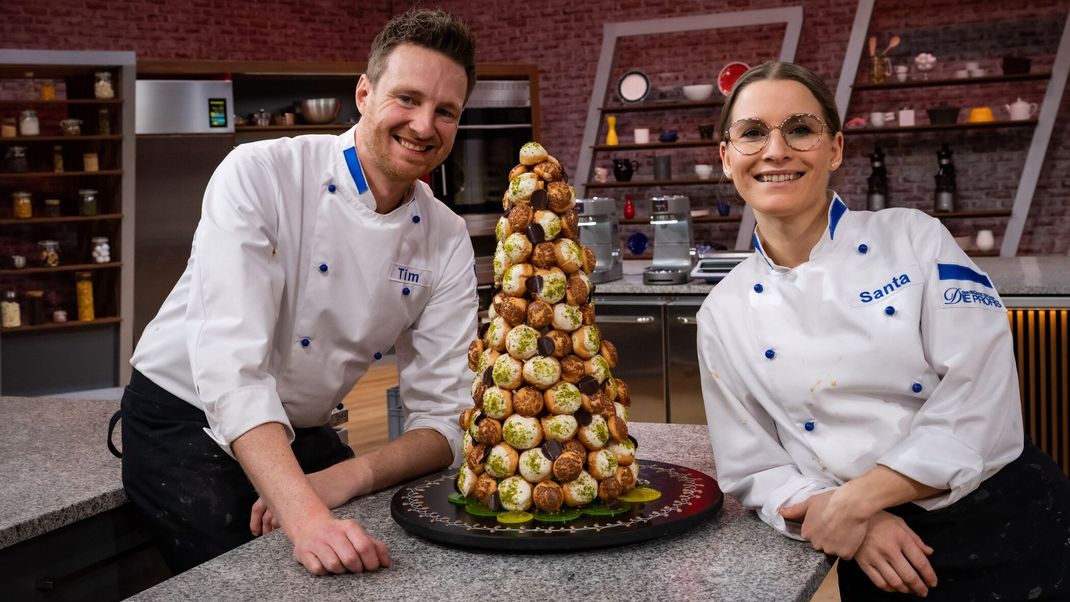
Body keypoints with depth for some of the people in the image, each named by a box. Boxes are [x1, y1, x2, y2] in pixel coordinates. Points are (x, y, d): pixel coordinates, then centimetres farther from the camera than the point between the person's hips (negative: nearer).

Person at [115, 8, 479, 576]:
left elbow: (443, 418, -7)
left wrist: (348, 478, -26)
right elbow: (231, 366, -30)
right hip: (183, 421, -4)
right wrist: (305, 515, -43)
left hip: (301, 434, 5)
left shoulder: (448, 242, -7)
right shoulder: (259, 175, -21)